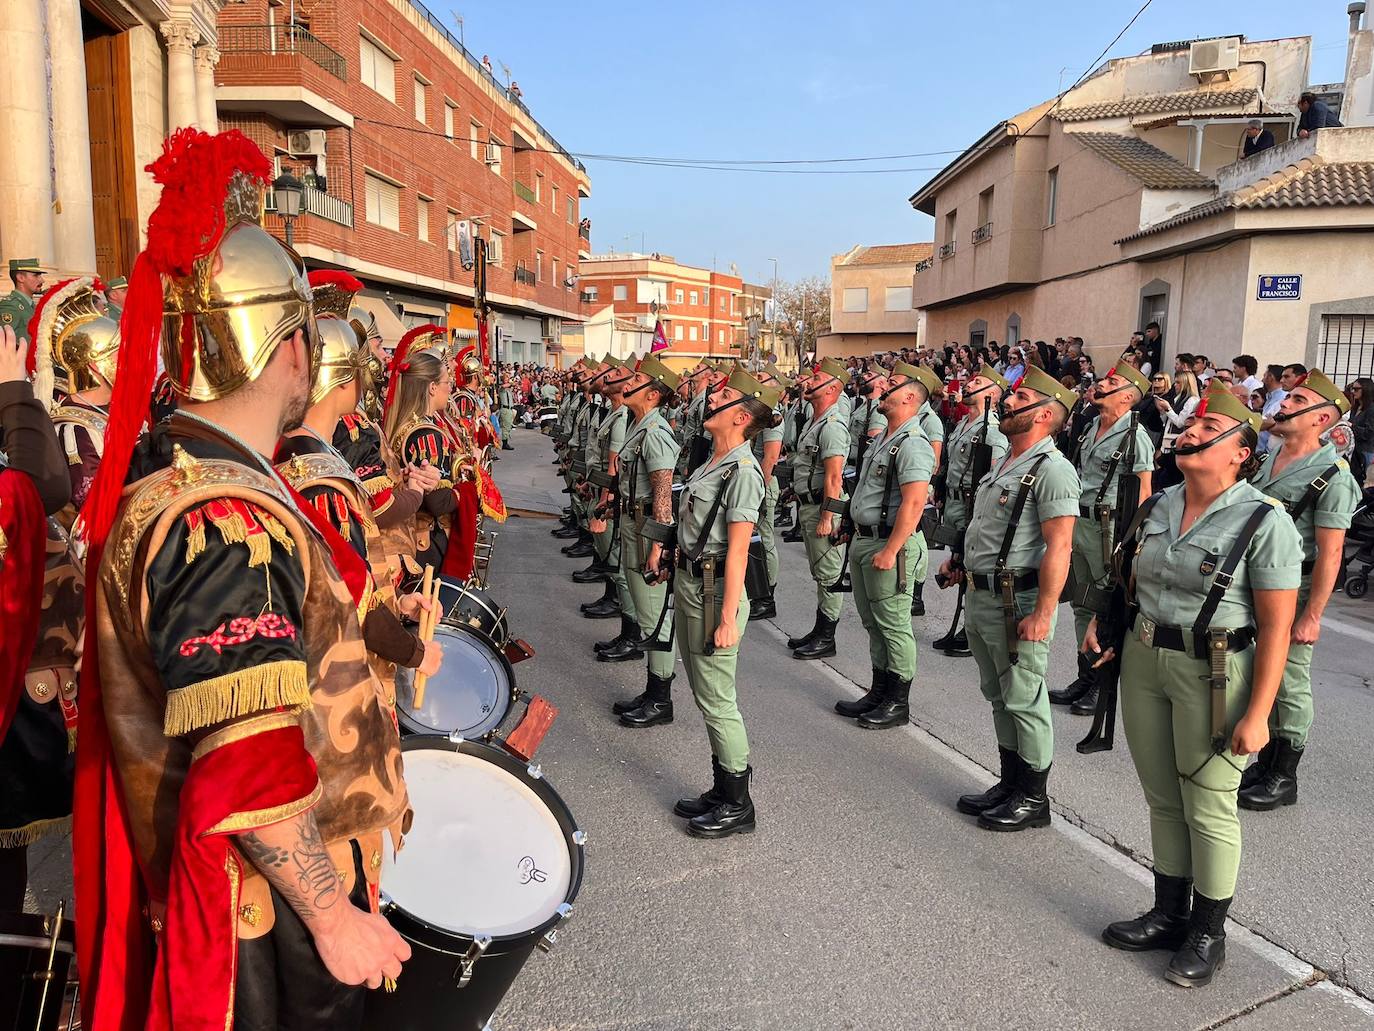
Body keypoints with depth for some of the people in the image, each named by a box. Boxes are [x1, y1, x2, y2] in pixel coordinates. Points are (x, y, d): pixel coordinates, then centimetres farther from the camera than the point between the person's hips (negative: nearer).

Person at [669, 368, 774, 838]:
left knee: (716, 699, 1)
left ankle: (737, 805, 17)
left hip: (714, 590, -10)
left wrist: (728, 618, -22)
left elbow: (737, 551, -21)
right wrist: (683, 586, 16)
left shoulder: (742, 470, -19)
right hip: (688, 583, 10)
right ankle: (722, 789, 33)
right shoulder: (712, 460, 9)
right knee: (704, 692, 18)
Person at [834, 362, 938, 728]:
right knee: (872, 622, 18)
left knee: (894, 625, 0)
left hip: (890, 543, -10)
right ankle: (878, 693, 31)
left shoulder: (912, 444, -18)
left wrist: (890, 551, -25)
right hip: (864, 539, 10)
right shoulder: (883, 438, 14)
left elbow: (913, 503, -25)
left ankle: (898, 704, 12)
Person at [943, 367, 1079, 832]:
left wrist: (1043, 614, -25)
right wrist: (963, 564, 16)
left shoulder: (1051, 469, -16)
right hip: (980, 596, 10)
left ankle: (1033, 799, 16)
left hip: (1017, 602, -10)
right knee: (998, 696, 18)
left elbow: (1058, 548, -22)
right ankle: (1010, 784, 32)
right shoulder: (1005, 463, 14)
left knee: (1024, 701, 2)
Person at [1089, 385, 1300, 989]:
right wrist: (1105, 625, 5)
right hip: (1143, 661, 6)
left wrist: (1257, 714, -16)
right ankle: (1169, 914, 34)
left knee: (1208, 808, 6)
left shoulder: (1264, 522, -12)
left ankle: (1208, 935, 26)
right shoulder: (1157, 506, 5)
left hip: (1215, 672, -6)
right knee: (1162, 799, 17)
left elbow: (1276, 627, -14)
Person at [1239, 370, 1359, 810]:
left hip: (1293, 590, -7)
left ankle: (1284, 778, 19)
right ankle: (1265, 764, 31)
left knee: (1288, 683, 4)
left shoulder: (1332, 477, -15)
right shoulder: (1270, 456, 8)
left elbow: (1330, 553, -17)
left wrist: (1312, 616, -18)